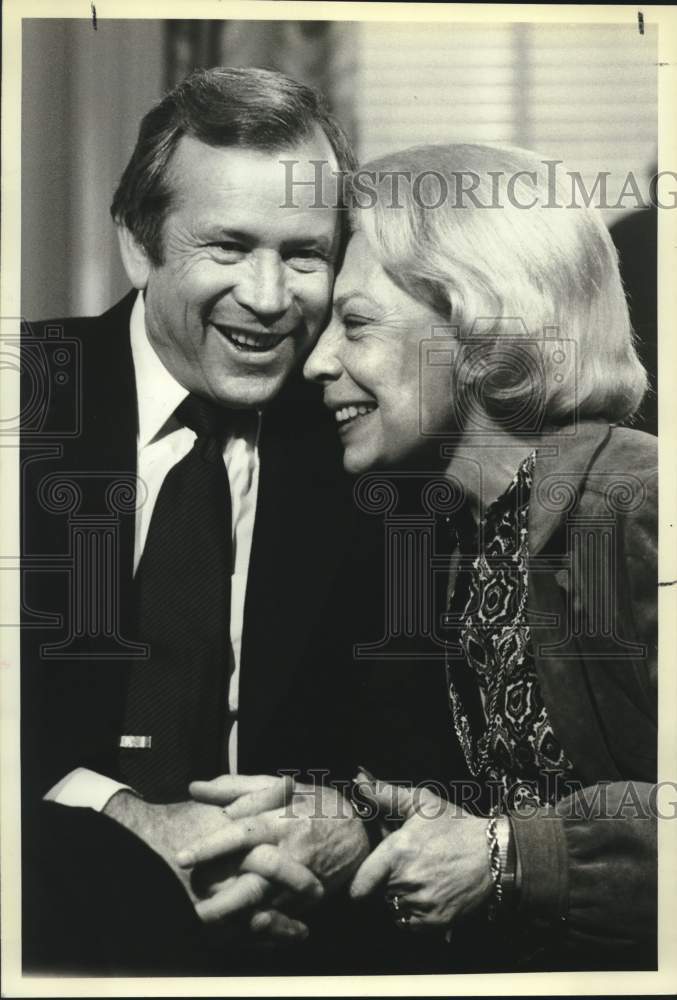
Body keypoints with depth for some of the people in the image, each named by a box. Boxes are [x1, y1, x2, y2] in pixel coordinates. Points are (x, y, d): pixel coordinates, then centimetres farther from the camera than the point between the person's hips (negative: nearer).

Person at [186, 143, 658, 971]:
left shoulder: (634, 504, -17)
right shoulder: (463, 528, 7)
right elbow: (501, 799, 10)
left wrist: (504, 855, -18)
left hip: (633, 953, -6)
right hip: (519, 960, 6)